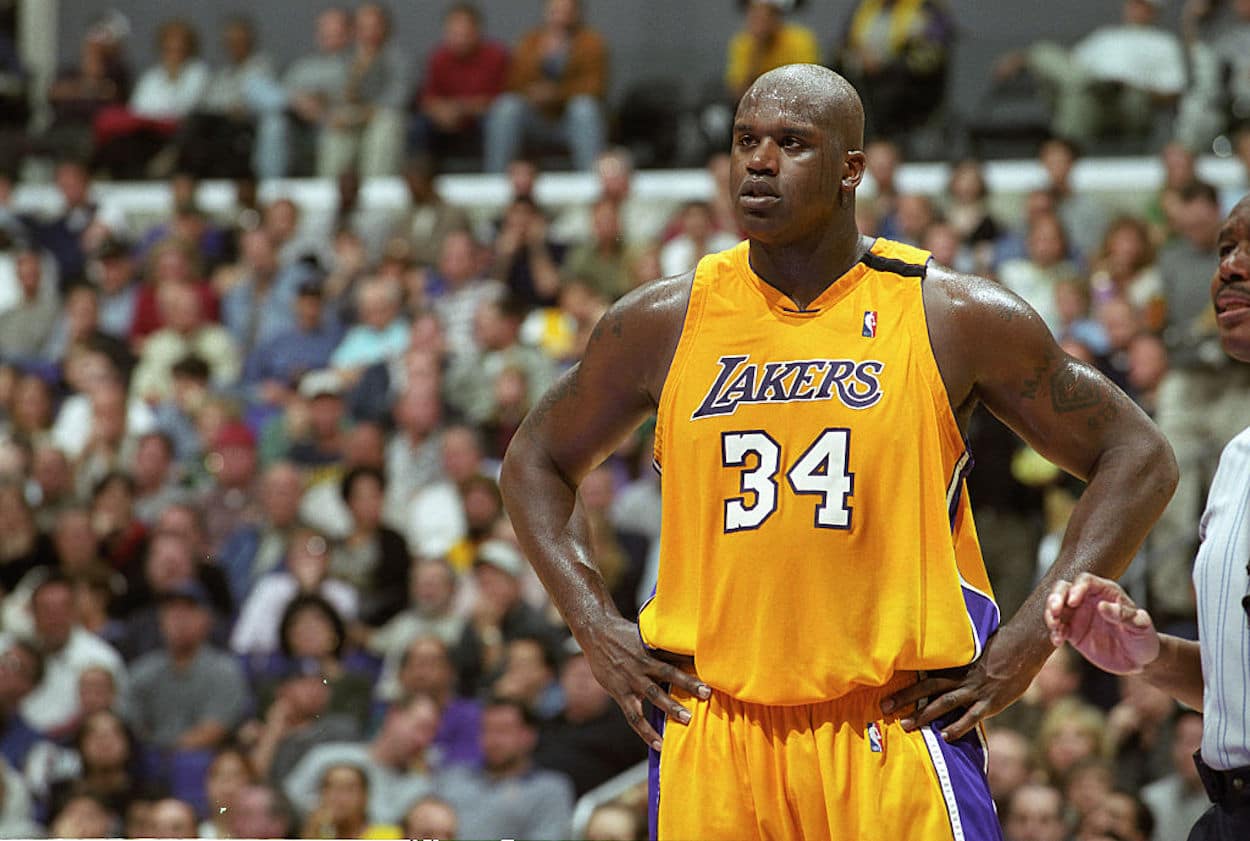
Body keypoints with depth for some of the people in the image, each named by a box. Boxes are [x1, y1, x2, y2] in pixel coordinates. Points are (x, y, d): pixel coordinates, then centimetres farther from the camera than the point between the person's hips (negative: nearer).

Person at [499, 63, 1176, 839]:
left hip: (896, 731, -2)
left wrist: (1027, 643, -3)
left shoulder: (951, 317, 0)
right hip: (711, 734, 2)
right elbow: (537, 460, 21)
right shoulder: (663, 324, 6)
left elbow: (1139, 457, 5)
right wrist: (596, 626, 7)